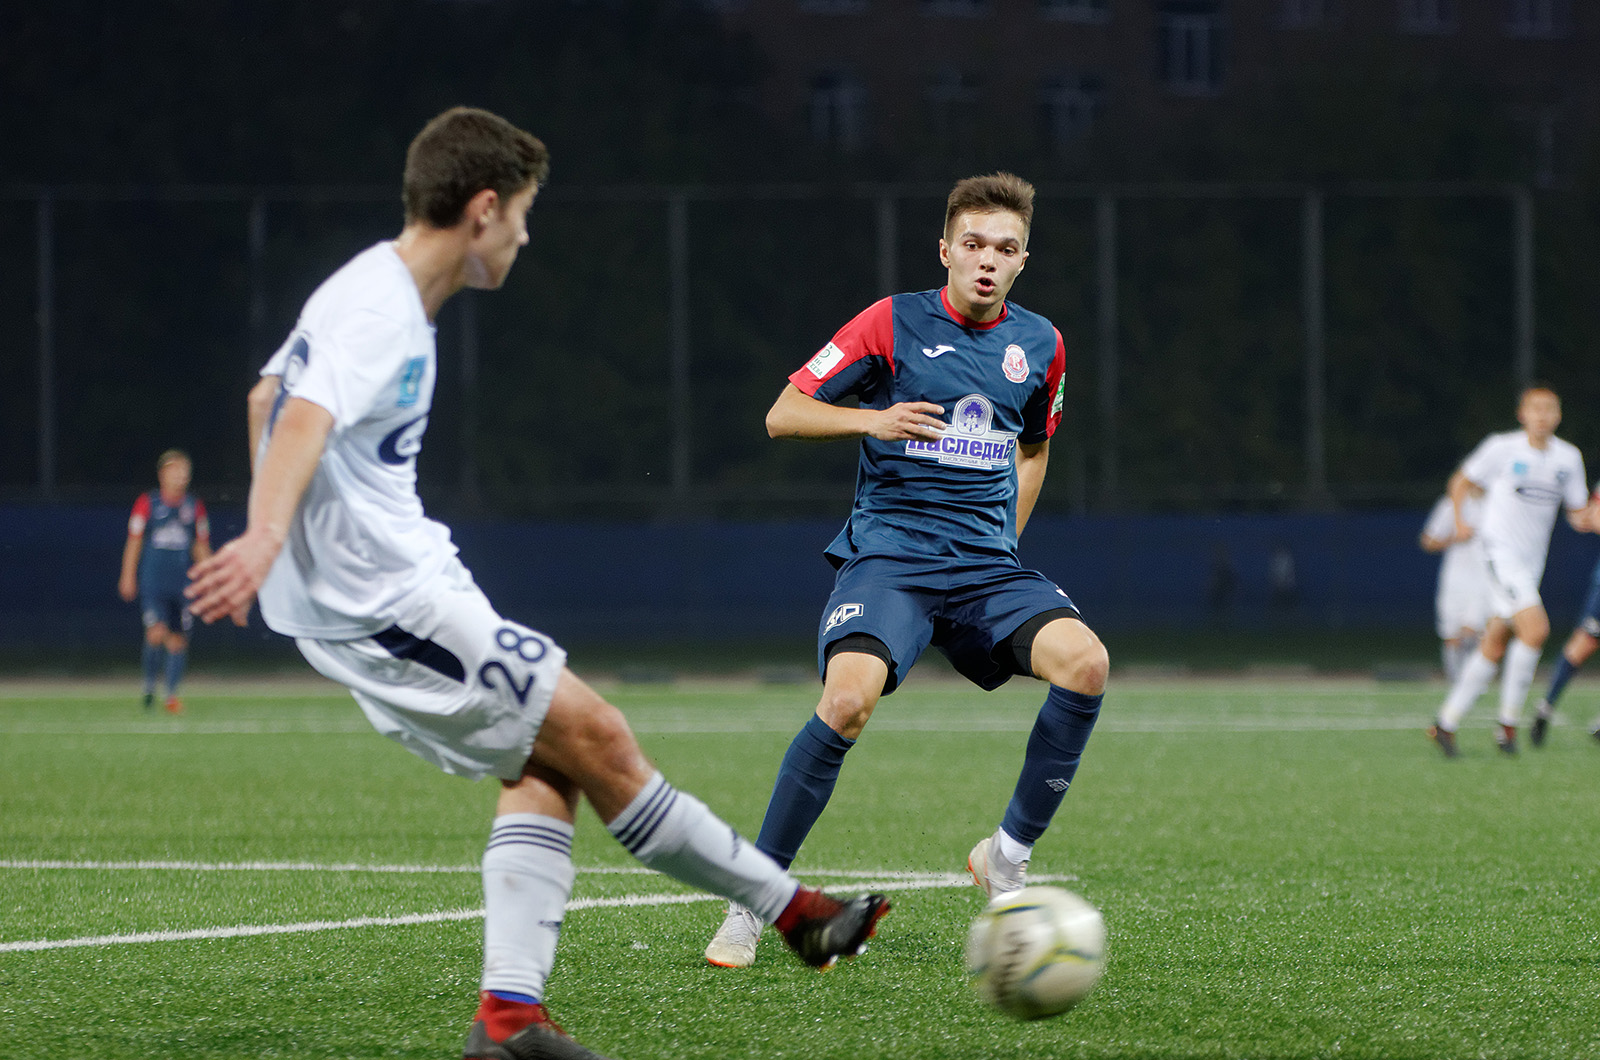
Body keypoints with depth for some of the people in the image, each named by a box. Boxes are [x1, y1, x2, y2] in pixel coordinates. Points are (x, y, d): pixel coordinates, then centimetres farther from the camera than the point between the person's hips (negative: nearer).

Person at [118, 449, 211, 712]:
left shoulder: (195, 507, 10)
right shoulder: (147, 503, 2)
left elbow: (201, 547, 16)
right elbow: (134, 541, 5)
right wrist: (128, 577, 1)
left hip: (183, 580, 3)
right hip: (153, 579, -3)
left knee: (178, 639, 1)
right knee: (157, 632, -19)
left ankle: (172, 695, 11)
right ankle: (149, 684, 1)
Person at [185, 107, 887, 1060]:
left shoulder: (374, 294, 16)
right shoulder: (381, 315, -17)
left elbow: (268, 395, 30)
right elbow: (305, 420, -34)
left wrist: (268, 536, 37)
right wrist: (264, 540, -50)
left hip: (399, 583, 11)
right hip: (382, 598, -11)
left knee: (544, 760, 4)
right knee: (596, 739, -7)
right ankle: (795, 911, 0)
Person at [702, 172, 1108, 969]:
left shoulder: (1040, 346, 11)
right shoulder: (894, 323, -2)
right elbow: (782, 415, -4)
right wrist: (873, 420, -21)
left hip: (986, 567, 4)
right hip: (887, 556, -4)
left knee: (1084, 660, -24)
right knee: (849, 699, -31)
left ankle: (1007, 858, -6)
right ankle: (753, 900, -14)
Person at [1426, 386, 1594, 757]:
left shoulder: (1568, 457, 6)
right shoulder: (1502, 448, -6)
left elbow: (1578, 513, 11)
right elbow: (1462, 480, 6)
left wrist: (1586, 517, -12)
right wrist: (1460, 521, -8)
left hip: (1531, 560, 6)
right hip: (1501, 554, -6)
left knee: (1494, 646, 9)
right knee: (1535, 629, -21)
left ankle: (1446, 723, 19)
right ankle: (1508, 722, -11)